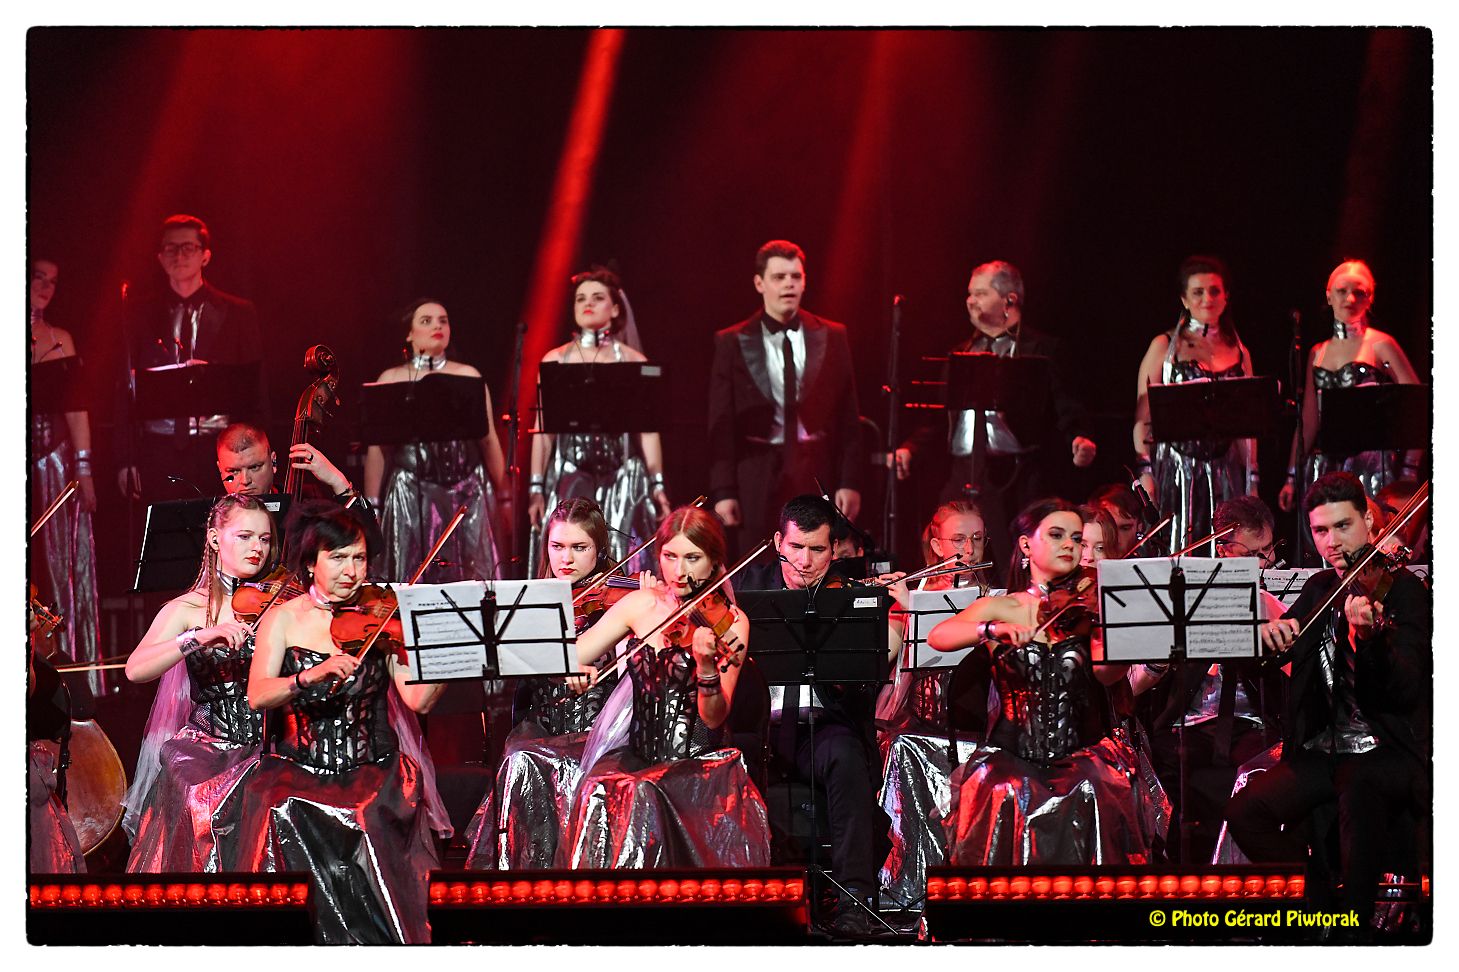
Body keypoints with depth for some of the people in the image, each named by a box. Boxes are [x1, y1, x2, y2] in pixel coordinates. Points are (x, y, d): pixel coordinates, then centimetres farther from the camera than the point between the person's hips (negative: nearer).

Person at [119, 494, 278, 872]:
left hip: (265, 745, 1)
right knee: (203, 800, -30)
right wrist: (200, 637, -25)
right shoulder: (187, 610, 4)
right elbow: (135, 669, -12)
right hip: (204, 745, -1)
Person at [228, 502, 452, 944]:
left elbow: (419, 699, -6)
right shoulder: (284, 619, 6)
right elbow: (257, 695, -10)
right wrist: (313, 675, -27)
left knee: (375, 816, -32)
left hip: (371, 770, 0)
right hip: (298, 769, 0)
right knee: (275, 810, -31)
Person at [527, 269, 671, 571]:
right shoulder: (554, 361, 10)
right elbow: (543, 431, 8)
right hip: (568, 476, 1)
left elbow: (648, 429, 3)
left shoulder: (633, 361, 6)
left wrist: (657, 485, -4)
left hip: (621, 476, -1)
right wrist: (536, 488, 3)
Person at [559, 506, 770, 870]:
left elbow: (714, 718, -12)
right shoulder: (641, 604, 7)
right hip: (636, 754, 3)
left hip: (700, 761, -3)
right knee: (601, 791, -28)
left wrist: (707, 665, -32)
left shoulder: (730, 623, -4)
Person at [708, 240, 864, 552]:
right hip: (758, 478, -1)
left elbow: (848, 417, 8)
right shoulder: (732, 343, 4)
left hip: (819, 476, 1)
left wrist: (850, 482, 1)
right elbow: (721, 424, 2)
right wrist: (723, 490, -4)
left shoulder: (832, 337, 9)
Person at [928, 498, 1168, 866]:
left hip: (1085, 752, 0)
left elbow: (1108, 672, -10)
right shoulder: (1000, 608, 7)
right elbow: (938, 636, -11)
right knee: (1005, 796, -30)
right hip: (1013, 756, 0)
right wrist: (994, 630, -28)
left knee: (1094, 793, -30)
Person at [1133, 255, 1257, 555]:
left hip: (1224, 471, 3)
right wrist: (1144, 470, -9)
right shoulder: (1164, 346, 4)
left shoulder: (1239, 353, 13)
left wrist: (1252, 481, 9)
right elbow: (1143, 415, 0)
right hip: (1175, 465, -3)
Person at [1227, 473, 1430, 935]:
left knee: (1359, 788, -40)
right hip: (1321, 753, 6)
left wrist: (1369, 636, -39)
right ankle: (1322, 896, 1)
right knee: (1245, 813, -20)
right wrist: (1270, 631, -12)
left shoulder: (1404, 590, -7)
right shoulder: (1319, 589, 14)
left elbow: (1406, 690, -19)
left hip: (1387, 752, -6)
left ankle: (1357, 923, -24)